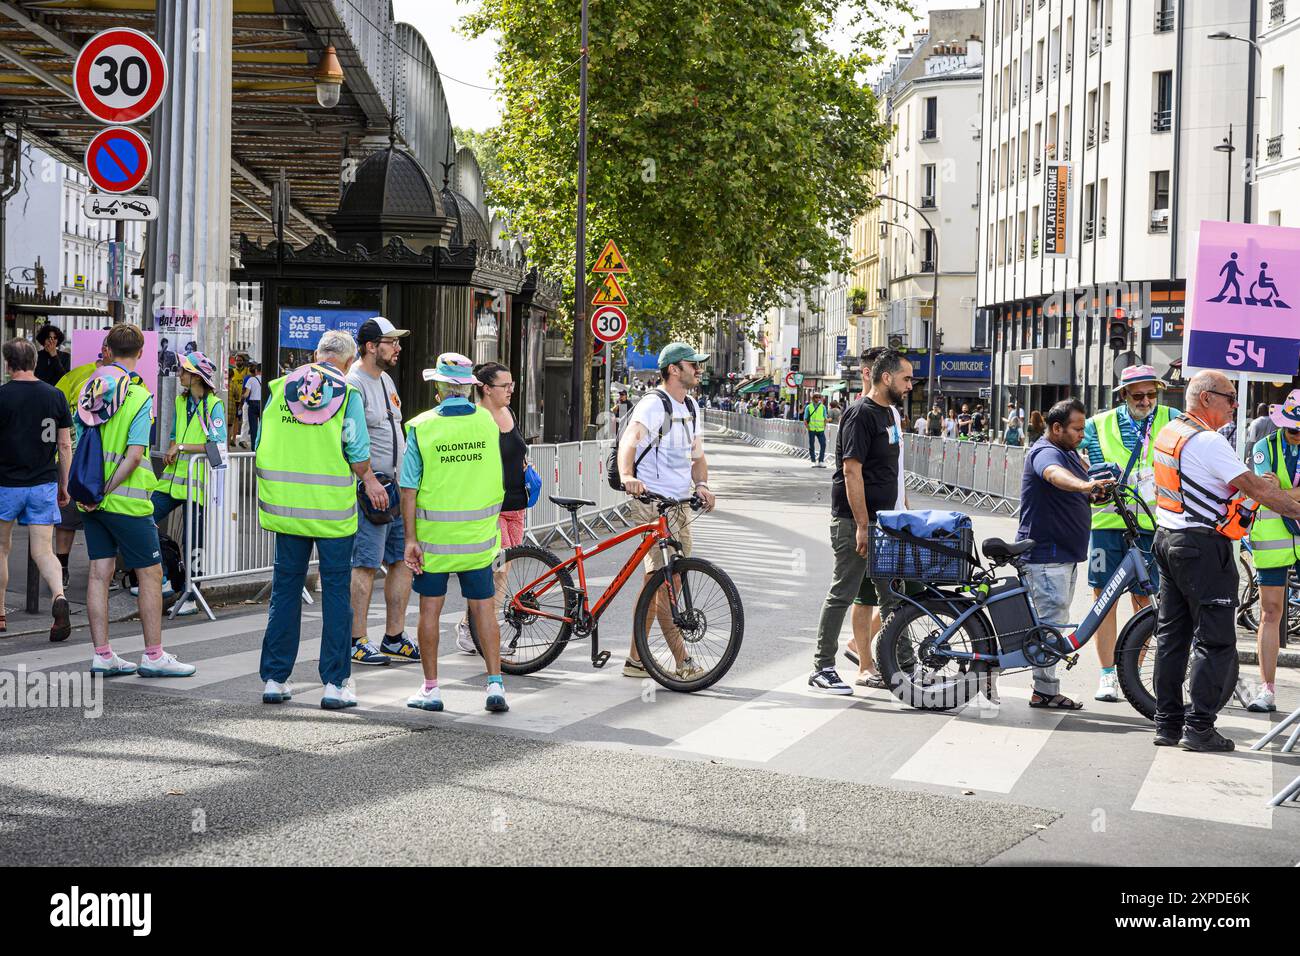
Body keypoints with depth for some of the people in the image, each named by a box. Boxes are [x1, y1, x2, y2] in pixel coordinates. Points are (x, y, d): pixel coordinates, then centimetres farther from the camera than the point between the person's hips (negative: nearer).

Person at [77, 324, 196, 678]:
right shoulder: (139, 396, -12)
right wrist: (106, 492, -12)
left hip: (92, 499, 6)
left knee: (100, 572, 8)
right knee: (150, 573, 3)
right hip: (127, 501, -6)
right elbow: (134, 455, -19)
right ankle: (154, 656, 6)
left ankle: (102, 655, 10)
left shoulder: (89, 389, 6)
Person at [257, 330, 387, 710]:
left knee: (285, 586, 11)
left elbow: (262, 447, 8)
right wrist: (369, 479, 13)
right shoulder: (348, 394, -4)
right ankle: (335, 682, 4)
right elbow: (358, 453, -7)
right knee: (336, 589, 4)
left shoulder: (279, 388, 6)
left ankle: (275, 678, 13)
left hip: (286, 504, 3)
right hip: (333, 507, -3)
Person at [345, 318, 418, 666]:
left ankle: (394, 638, 17)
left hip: (396, 488, 9)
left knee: (403, 559, 10)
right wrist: (371, 483, -22)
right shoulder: (354, 384, -13)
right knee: (365, 565, -7)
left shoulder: (386, 379, 17)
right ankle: (357, 642, -2)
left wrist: (407, 479, 22)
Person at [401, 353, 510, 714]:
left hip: (433, 534, -2)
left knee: (430, 609, 8)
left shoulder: (422, 427, -9)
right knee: (483, 607, 8)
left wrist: (410, 538, -6)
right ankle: (495, 685, 4)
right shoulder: (488, 422, -1)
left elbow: (409, 490, -11)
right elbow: (498, 480, 8)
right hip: (478, 534, 2)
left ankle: (431, 689, 12)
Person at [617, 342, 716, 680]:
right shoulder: (653, 404, -11)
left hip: (680, 504, 9)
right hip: (652, 502, -9)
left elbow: (697, 456, 21)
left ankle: (636, 658, 17)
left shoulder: (691, 409, 16)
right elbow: (629, 439, -28)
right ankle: (683, 662, -12)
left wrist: (701, 485, -1)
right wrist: (627, 476, -47)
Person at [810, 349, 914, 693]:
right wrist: (862, 526, -21)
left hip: (883, 521, 9)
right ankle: (822, 668, 2)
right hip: (854, 522, -9)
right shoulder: (861, 414, -14)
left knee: (868, 595, 10)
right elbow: (852, 471, -19)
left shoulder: (890, 413, 16)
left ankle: (867, 667, 15)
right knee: (843, 593, -4)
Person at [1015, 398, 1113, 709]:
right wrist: (1085, 485, -60)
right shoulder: (1046, 453, -17)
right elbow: (1055, 474, -42)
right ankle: (1045, 692, -6)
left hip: (1065, 553, 11)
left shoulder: (1069, 453, 17)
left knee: (1056, 624, 14)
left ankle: (1046, 689, 21)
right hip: (1046, 555, -11)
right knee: (1052, 623, -10)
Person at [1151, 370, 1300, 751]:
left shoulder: (1167, 432, 11)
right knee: (1215, 640, -4)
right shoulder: (1206, 441, -18)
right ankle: (1199, 727, -6)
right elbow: (1255, 487, -20)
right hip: (1202, 546, -9)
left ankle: (1167, 723, 14)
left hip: (1167, 537, 9)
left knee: (1171, 635, 11)